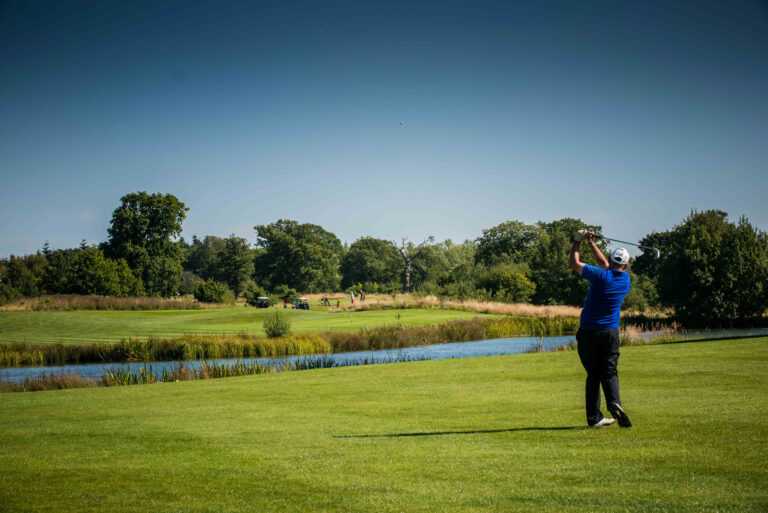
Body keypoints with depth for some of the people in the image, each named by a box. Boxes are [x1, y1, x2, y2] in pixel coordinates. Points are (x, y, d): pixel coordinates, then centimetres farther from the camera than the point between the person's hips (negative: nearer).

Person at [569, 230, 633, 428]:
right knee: (609, 372, 3)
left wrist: (578, 241, 14)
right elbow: (604, 264, 21)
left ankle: (594, 417, 4)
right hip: (610, 333, 2)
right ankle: (614, 402, -26)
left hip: (588, 333, -2)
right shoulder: (625, 279, 4)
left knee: (593, 374, 7)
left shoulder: (600, 276, -10)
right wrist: (592, 243, 24)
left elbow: (573, 263, 1)